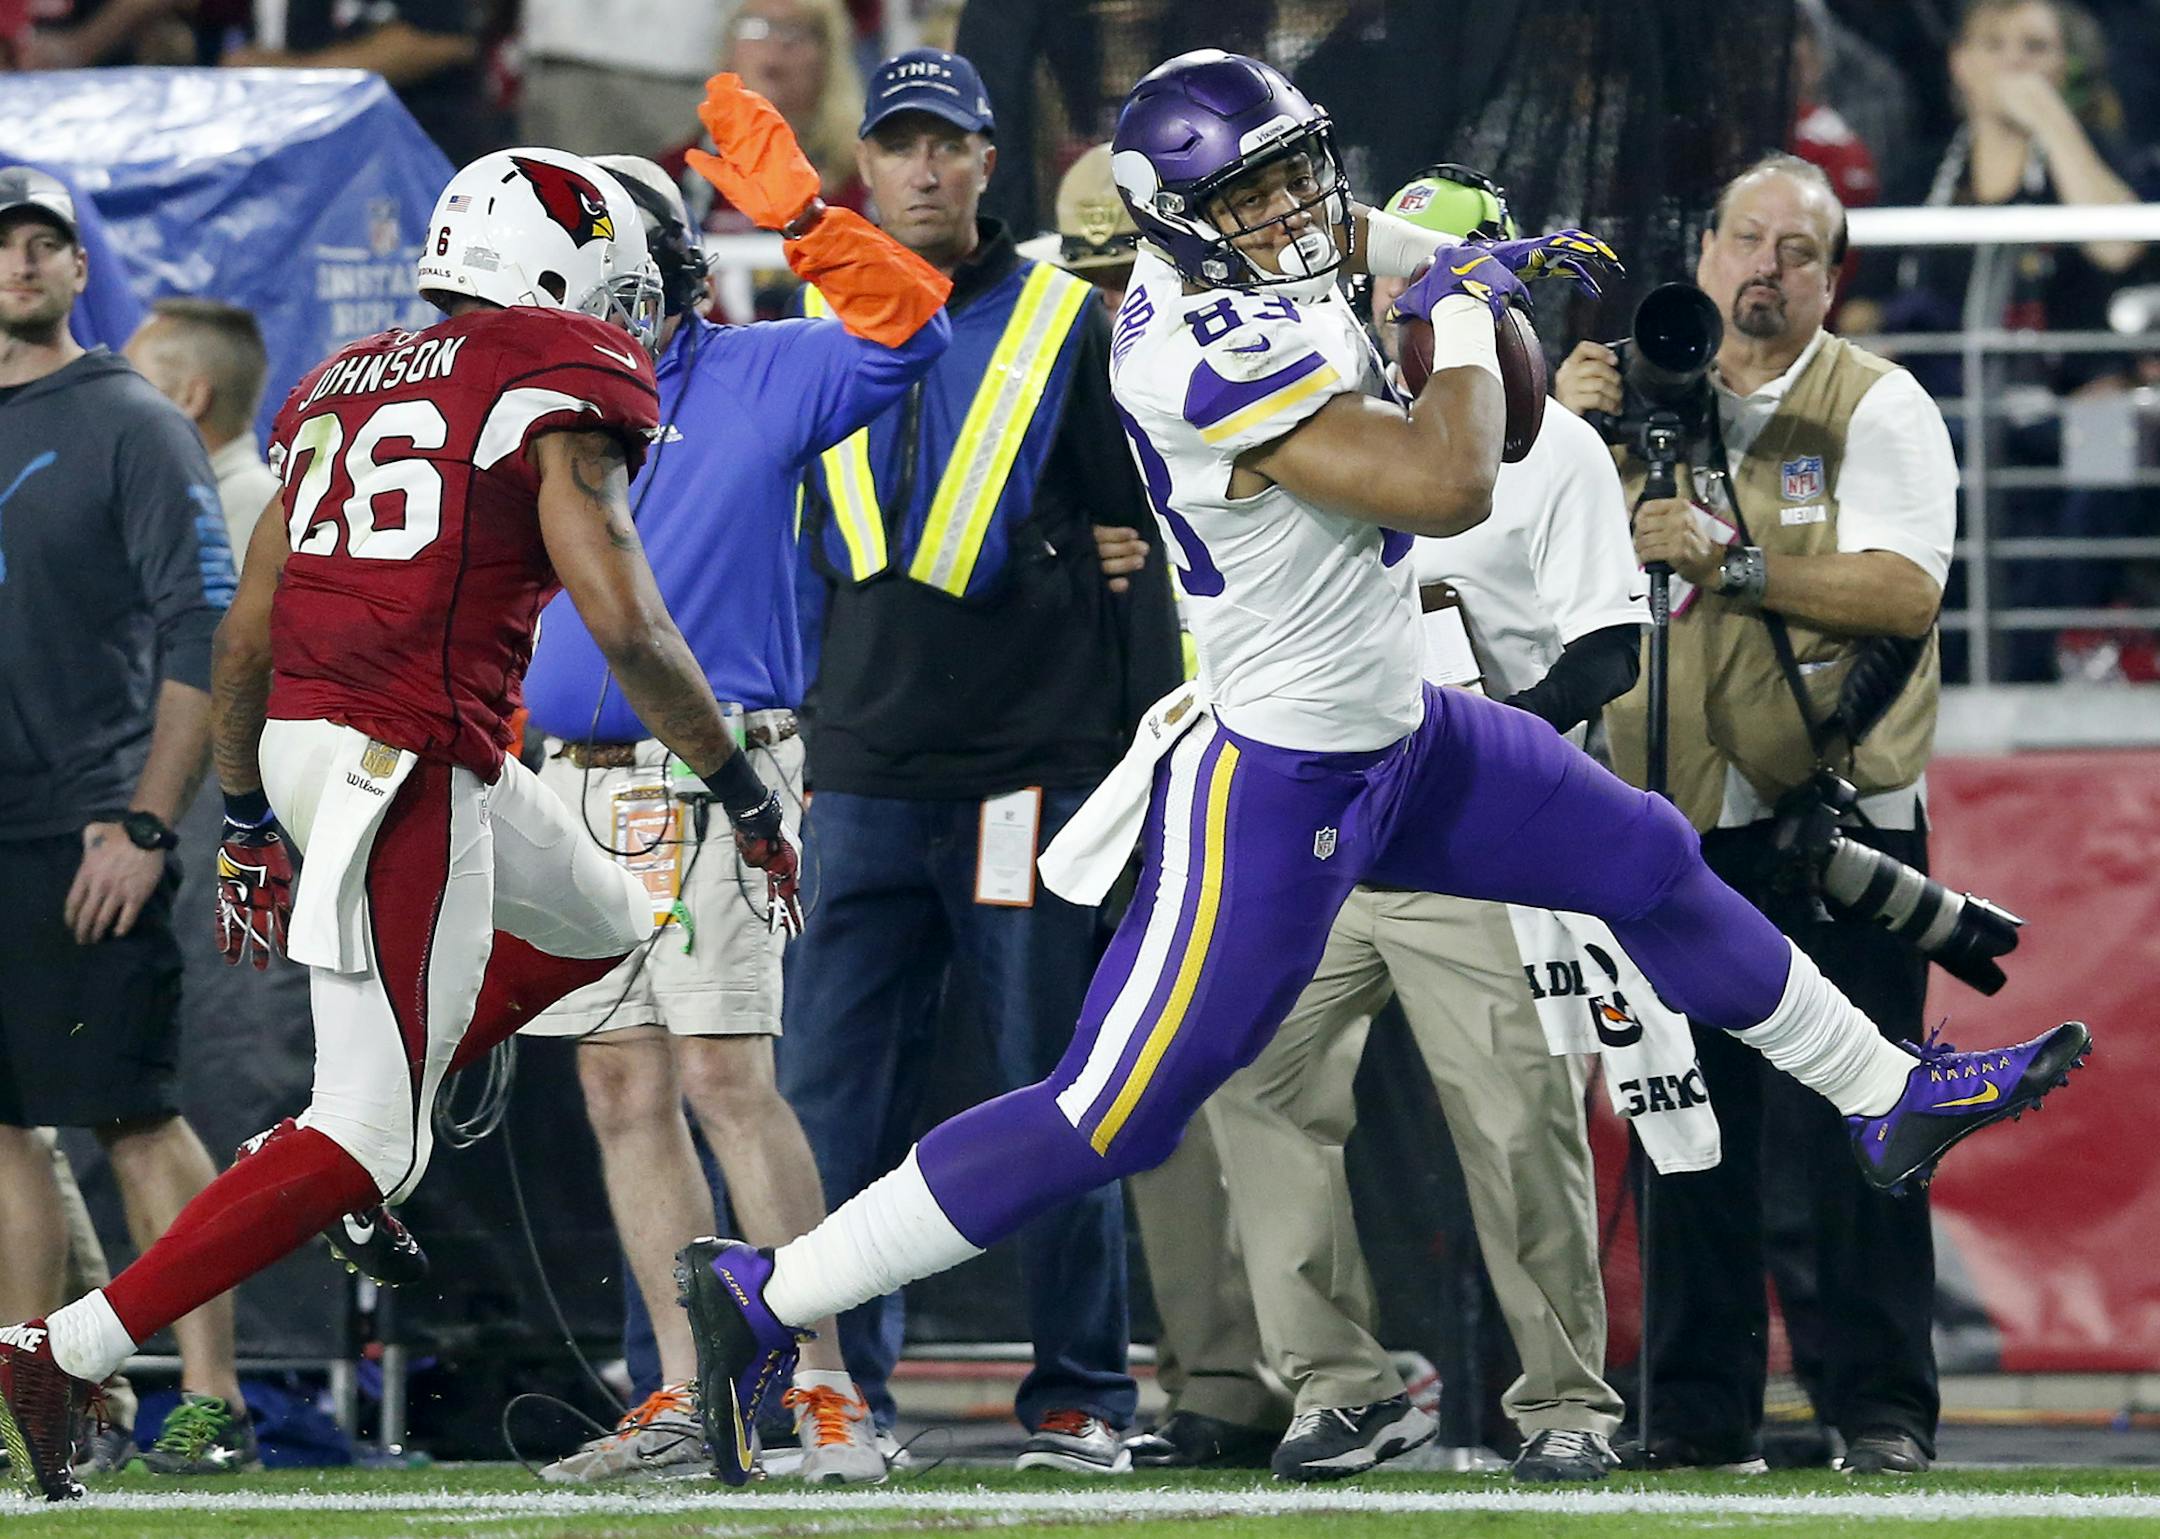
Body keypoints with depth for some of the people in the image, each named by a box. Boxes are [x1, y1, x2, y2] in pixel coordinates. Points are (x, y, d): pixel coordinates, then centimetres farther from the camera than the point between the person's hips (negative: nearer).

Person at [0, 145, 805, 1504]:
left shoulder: (347, 388, 18)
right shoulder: (560, 394, -3)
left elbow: (245, 638, 19)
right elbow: (626, 626, -12)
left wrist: (248, 817, 28)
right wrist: (745, 796, -2)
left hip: (303, 737, 8)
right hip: (410, 768, -8)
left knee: (602, 924, 28)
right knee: (369, 1140, -6)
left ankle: (356, 1141, 19)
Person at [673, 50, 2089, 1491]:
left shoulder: (1193, 270, -2)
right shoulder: (1225, 356, -31)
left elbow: (1334, 229, 21)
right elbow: (1450, 489, -32)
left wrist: (1476, 255, 3)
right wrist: (1462, 308, -16)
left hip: (1402, 738, 10)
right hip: (1276, 793, -10)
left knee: (1654, 868, 21)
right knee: (1110, 1119, -8)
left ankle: (1887, 1097, 40)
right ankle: (763, 1297, -2)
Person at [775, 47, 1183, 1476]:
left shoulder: (1069, 327, 2)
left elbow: (1140, 556, 2)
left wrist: (1148, 763, -4)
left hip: (1034, 766, -4)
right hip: (862, 774, 4)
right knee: (830, 1097, 0)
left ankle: (1085, 1395, 6)